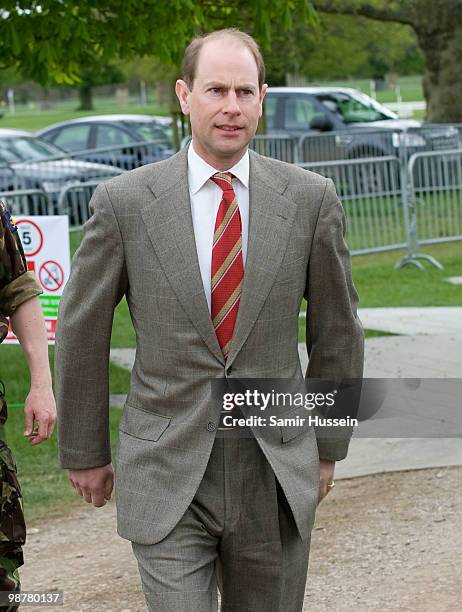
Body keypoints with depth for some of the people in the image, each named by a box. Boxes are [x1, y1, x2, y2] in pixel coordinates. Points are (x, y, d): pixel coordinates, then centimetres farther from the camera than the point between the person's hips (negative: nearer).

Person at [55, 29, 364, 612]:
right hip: (167, 477, -2)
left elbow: (336, 331, 9)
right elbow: (81, 333, 4)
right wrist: (84, 453, 10)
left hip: (276, 475, 2)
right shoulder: (125, 202, -6)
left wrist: (328, 447, 15)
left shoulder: (310, 199, -2)